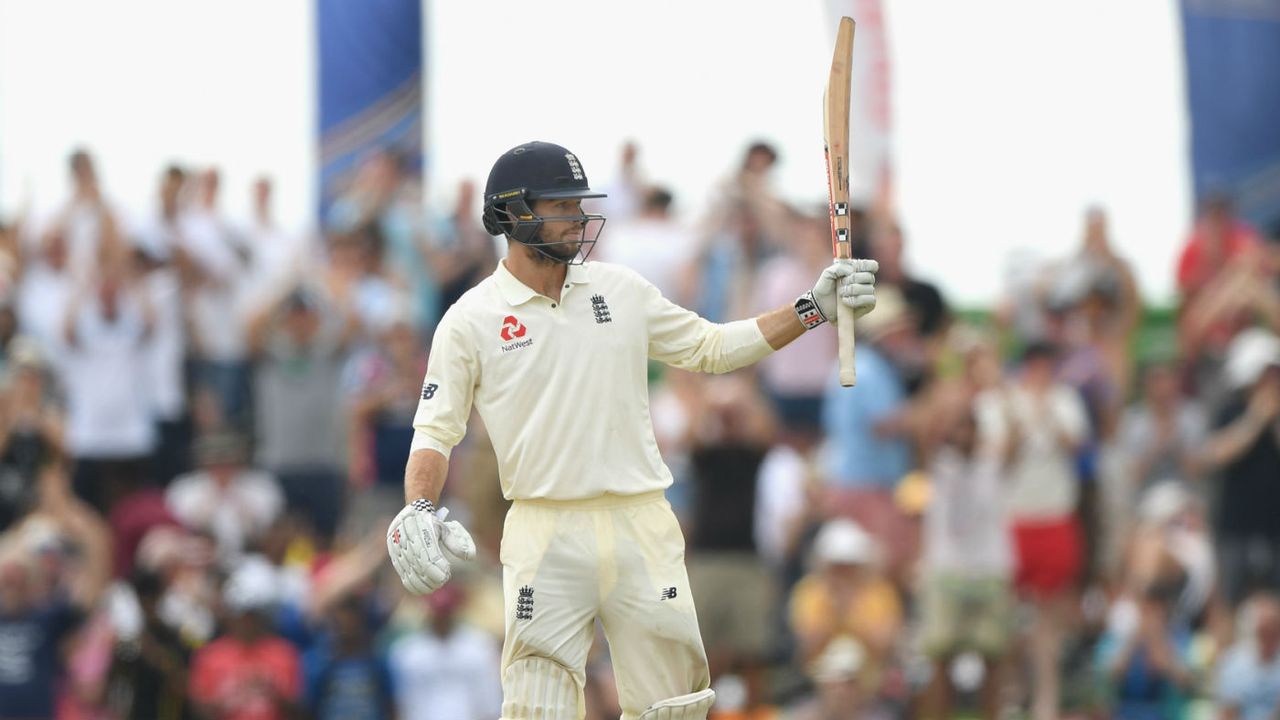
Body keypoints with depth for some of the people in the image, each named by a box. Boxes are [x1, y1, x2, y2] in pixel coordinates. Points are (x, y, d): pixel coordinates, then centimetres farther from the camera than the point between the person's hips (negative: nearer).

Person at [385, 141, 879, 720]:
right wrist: (416, 512, -20)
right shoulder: (471, 320, -1)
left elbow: (712, 348, 16)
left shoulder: (621, 291, 10)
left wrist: (814, 307, 8)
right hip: (546, 537, -3)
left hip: (644, 531, 3)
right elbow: (434, 433, -1)